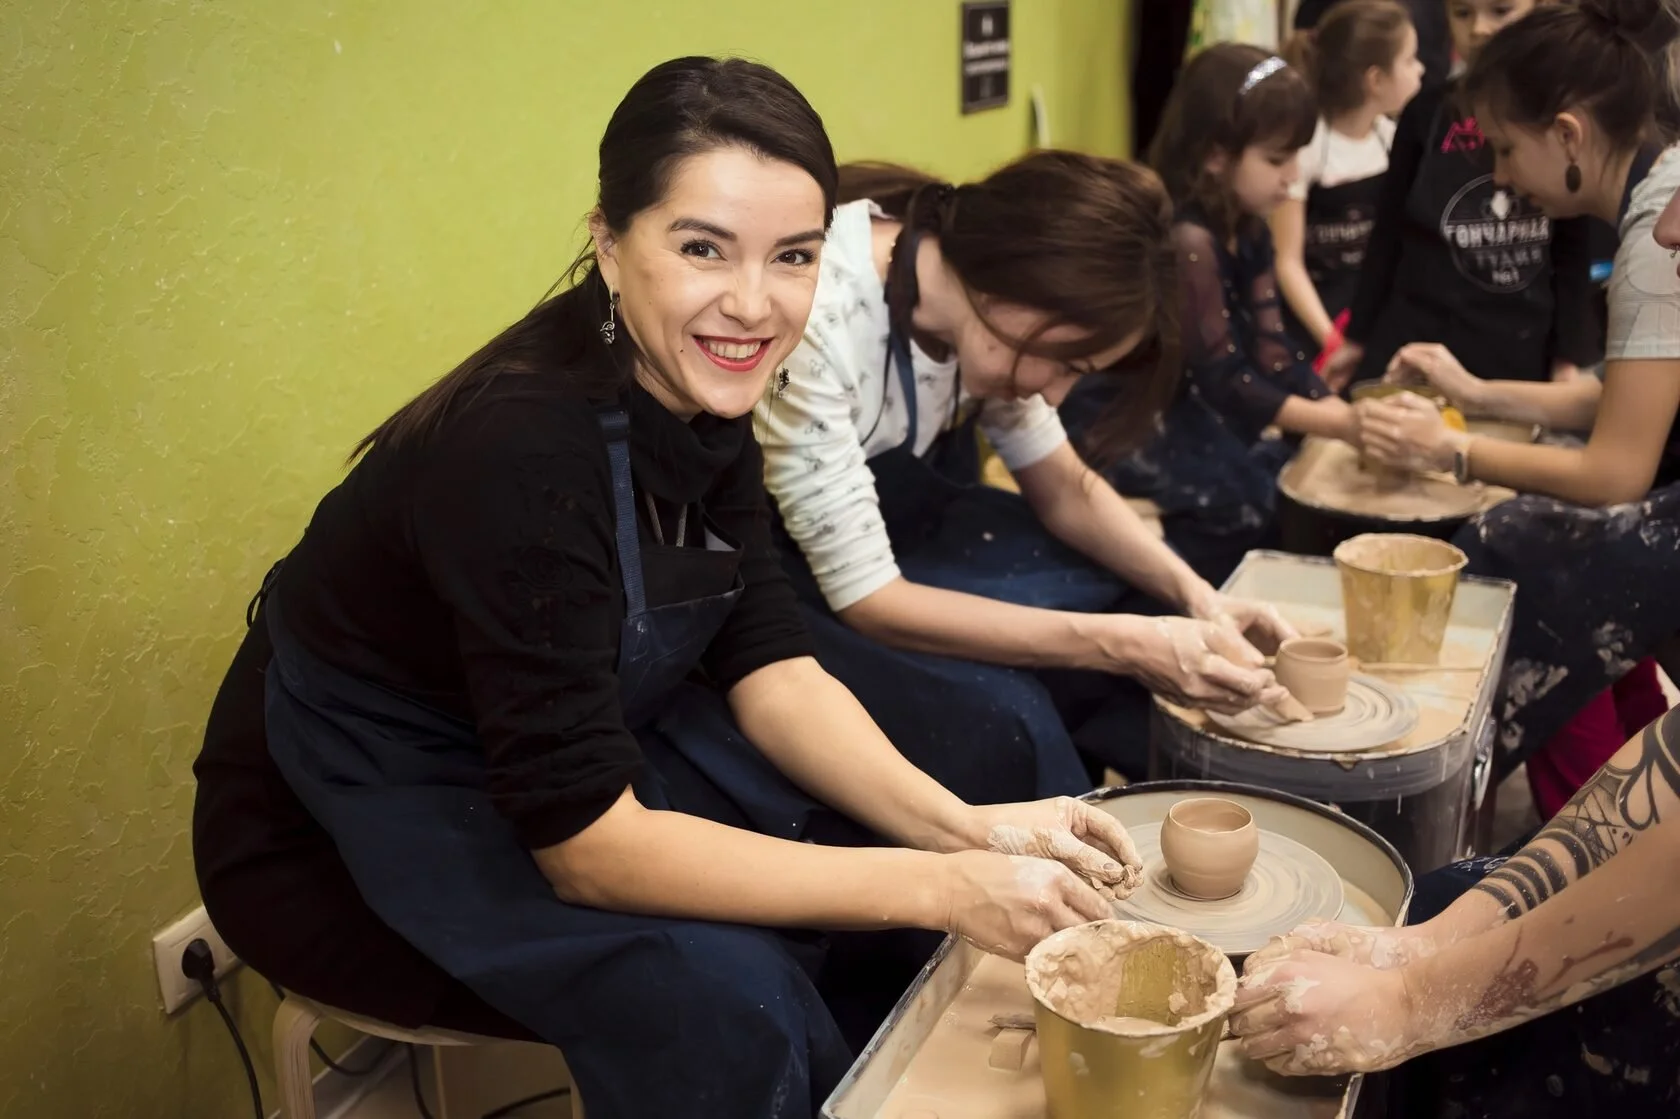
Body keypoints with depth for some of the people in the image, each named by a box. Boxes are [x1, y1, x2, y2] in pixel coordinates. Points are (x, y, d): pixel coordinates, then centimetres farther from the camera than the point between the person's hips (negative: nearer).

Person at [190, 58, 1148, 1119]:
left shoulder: (705, 393, -9)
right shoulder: (523, 452, -32)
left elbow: (768, 664, -6)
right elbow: (587, 844, -31)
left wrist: (962, 827, -20)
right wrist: (942, 887, -32)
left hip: (546, 759, 7)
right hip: (340, 830, -7)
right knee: (717, 993, -27)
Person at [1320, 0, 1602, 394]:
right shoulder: (1426, 113, 0)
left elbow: (1574, 252, 4)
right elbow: (1387, 235, 6)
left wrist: (1569, 357, 1)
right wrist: (1357, 336, 6)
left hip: (1524, 353, 0)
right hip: (1416, 341, 1)